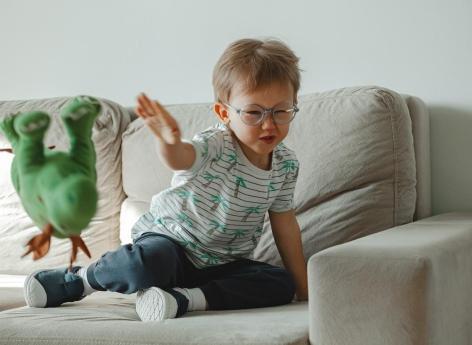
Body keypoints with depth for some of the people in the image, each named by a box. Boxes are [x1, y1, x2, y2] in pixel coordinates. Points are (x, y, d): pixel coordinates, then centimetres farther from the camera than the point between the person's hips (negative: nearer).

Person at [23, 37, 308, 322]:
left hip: (221, 264, 5)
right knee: (148, 261, -38)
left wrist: (303, 287, 8)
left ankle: (184, 298, -26)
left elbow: (285, 224, 8)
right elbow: (180, 158, -44)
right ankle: (77, 279, -6)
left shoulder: (286, 164, -3)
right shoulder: (215, 145, -21)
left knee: (281, 285, -18)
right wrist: (169, 141, -69)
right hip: (171, 238, -5)